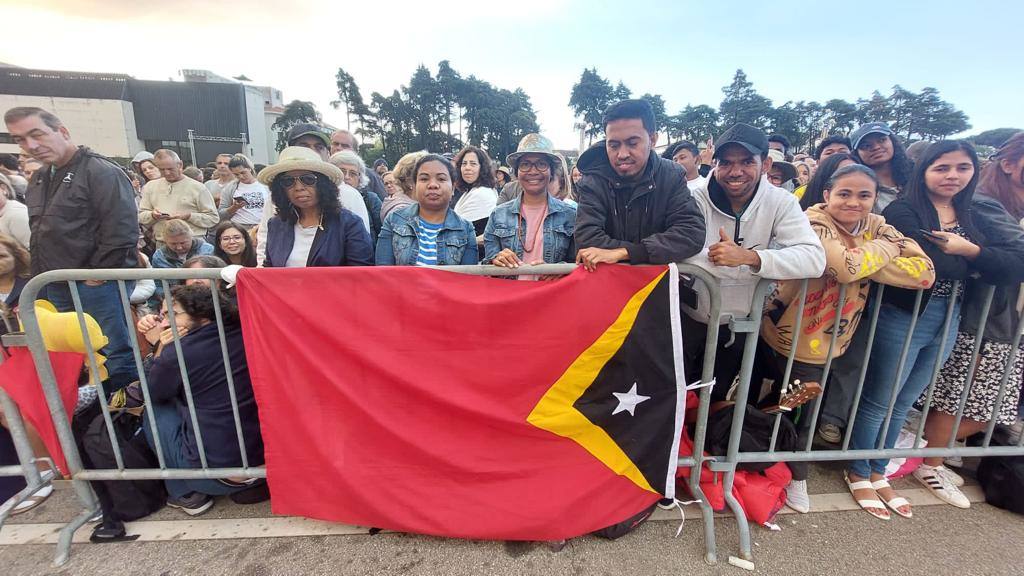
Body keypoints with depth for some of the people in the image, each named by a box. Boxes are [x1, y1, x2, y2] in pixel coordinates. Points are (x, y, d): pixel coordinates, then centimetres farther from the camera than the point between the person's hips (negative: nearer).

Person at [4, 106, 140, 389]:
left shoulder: (101, 171, -10)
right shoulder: (38, 182, 18)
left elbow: (121, 229, -20)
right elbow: (39, 236, 28)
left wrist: (99, 274, -16)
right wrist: (40, 276, 18)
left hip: (97, 284, -9)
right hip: (57, 288, 9)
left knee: (116, 354, -4)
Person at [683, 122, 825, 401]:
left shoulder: (781, 202, -11)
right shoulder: (697, 199, -17)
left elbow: (814, 258, -24)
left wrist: (748, 257, -38)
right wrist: (752, 263, -31)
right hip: (689, 319, -2)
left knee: (718, 399, 21)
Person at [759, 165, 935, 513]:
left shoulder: (874, 226, 2)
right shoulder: (813, 221, -17)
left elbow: (925, 272, -10)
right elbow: (847, 266, -34)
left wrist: (864, 264, -21)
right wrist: (885, 249, -16)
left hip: (829, 340, 6)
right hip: (790, 336, -6)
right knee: (795, 407, 7)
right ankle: (795, 476, 32)